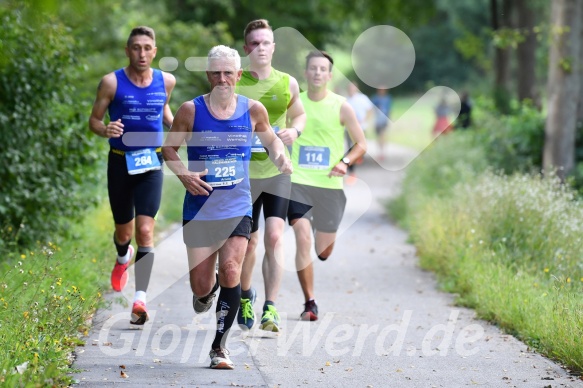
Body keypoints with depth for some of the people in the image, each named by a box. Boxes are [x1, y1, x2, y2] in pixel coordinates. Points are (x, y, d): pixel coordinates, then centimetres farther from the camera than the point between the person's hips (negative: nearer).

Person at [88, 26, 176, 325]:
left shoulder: (166, 81, 1)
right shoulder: (112, 82, -7)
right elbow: (94, 120, -1)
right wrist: (105, 130, -23)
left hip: (151, 164, 0)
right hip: (120, 162, 0)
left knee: (145, 229, -14)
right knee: (124, 230, 13)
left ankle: (140, 299, -17)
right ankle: (123, 259, 51)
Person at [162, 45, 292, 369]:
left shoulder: (253, 110, 1)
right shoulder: (191, 110, -5)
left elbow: (271, 139, 18)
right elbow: (169, 148, 5)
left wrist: (282, 159, -3)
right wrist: (184, 174, -13)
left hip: (238, 209, 0)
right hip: (200, 208, 0)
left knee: (230, 270, -19)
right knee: (201, 286, 1)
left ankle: (220, 346, -7)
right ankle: (206, 291, 41)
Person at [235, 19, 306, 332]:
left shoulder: (287, 83, 3)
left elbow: (299, 114, 19)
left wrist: (295, 130, -3)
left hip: (277, 171, 1)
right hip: (244, 173, -1)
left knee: (274, 236, -13)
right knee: (249, 242, 8)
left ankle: (271, 308, -11)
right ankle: (245, 295, 35)